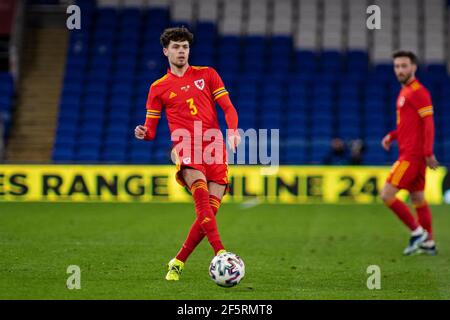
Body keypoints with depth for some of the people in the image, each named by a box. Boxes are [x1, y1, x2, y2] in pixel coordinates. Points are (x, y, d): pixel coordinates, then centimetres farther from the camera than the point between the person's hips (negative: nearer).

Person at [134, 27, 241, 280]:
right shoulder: (159, 88, 15)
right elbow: (151, 130, 15)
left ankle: (178, 263, 9)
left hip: (215, 148, 2)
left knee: (209, 213, -6)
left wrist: (233, 131, -11)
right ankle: (220, 253, -43)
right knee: (201, 191, -31)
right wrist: (143, 133, -10)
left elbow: (228, 108, 9)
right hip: (186, 148, -2)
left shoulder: (207, 74, 15)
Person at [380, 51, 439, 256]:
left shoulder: (418, 92, -13)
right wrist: (392, 136, 10)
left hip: (412, 154, -10)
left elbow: (428, 123, -18)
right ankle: (428, 244, 16)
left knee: (387, 194, -12)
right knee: (418, 199, 12)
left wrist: (428, 153, -23)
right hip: (408, 153, 10)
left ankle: (417, 231, -4)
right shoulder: (405, 92, 16)